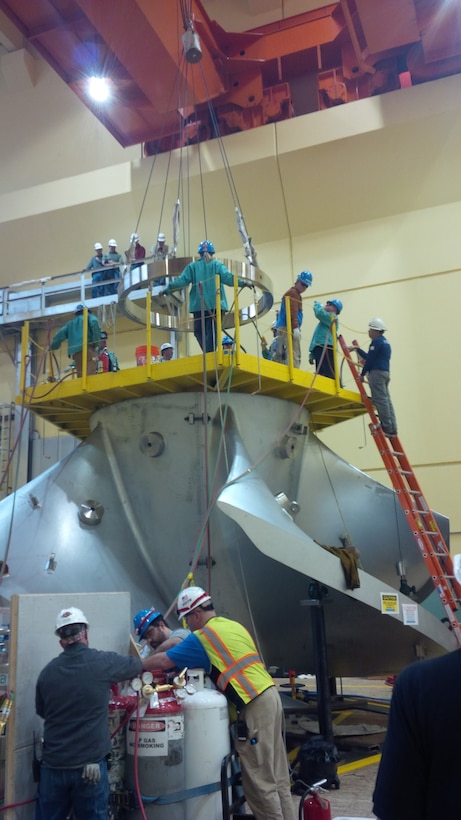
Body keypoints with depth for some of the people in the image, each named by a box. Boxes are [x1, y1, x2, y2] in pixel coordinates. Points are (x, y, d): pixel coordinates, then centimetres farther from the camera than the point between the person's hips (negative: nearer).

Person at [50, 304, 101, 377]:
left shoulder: (70, 323, 31)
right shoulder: (89, 317, 19)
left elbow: (60, 335, 19)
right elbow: (94, 324, -5)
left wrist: (52, 348, 28)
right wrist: (96, 344, -5)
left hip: (75, 353, 5)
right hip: (88, 348, -5)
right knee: (89, 376, -17)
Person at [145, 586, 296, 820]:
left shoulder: (202, 637, -6)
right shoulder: (234, 626, 18)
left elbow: (164, 661, -4)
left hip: (254, 706, -9)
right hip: (269, 696, 9)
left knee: (259, 780, 0)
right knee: (276, 775, 14)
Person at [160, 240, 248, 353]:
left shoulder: (192, 266, 8)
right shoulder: (217, 265, 7)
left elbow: (182, 280, 0)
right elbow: (227, 277, -8)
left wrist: (168, 289, 4)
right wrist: (242, 283, -7)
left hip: (199, 305, 1)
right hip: (215, 305, 0)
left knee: (199, 331, 10)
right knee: (212, 332, -1)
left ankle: (208, 353, -7)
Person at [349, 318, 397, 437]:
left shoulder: (376, 342, -8)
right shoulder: (385, 342, 23)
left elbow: (370, 360, -10)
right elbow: (368, 357, 27)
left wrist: (362, 374, -2)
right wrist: (357, 349, 33)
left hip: (377, 373, -10)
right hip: (385, 373, 10)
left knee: (380, 400, -11)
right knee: (386, 400, 8)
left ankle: (387, 428, -14)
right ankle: (392, 428, 6)